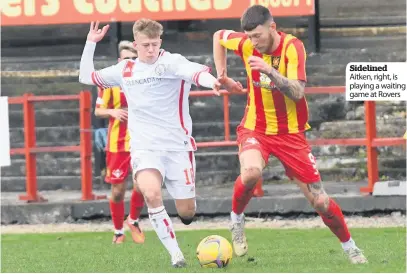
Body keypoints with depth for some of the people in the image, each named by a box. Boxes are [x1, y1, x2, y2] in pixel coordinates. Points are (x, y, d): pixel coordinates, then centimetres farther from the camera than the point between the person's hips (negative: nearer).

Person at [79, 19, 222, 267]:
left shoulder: (170, 62, -7)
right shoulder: (125, 70, 8)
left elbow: (195, 71, -29)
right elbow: (86, 77, 21)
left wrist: (210, 81, -52)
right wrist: (91, 43, 11)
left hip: (178, 145, -2)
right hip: (145, 146, 2)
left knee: (186, 213, 1)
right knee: (151, 193, -28)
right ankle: (175, 254, -17)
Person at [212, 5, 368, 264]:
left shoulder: (292, 47, -18)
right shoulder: (246, 44, -8)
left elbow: (298, 92, -30)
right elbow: (218, 36, 14)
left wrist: (270, 71, -44)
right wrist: (222, 76, 10)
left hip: (291, 133, -1)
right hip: (255, 129, 1)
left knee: (320, 201, 0)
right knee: (251, 172, -34)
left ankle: (350, 247, 23)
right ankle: (237, 219, -7)